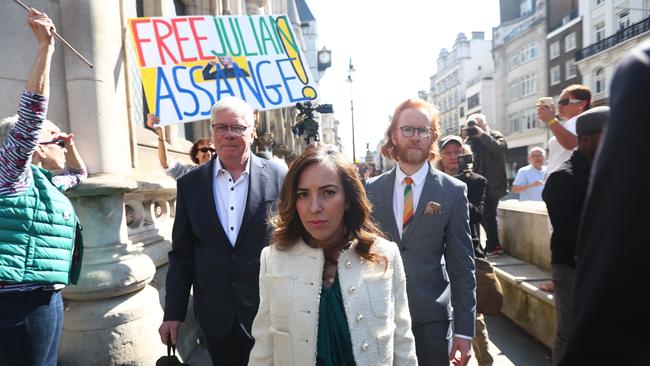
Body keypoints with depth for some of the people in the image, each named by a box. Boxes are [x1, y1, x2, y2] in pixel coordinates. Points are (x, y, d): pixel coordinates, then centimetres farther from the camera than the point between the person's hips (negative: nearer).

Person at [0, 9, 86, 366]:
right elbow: (32, 109, -20)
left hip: (42, 297, 9)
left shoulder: (43, 181, 14)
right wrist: (46, 46, -19)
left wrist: (70, 146, 19)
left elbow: (79, 173, 35)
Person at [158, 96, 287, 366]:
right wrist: (173, 313, 3)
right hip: (215, 313, 2)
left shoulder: (278, 178, -8)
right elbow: (182, 254, 4)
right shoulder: (190, 184, 0)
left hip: (268, 310, -2)